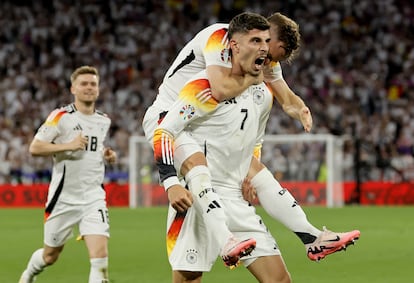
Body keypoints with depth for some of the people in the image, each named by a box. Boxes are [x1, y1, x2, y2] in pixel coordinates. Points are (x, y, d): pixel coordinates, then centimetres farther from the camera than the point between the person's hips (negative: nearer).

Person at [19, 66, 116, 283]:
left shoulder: (104, 122, 10)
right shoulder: (61, 117, -8)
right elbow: (34, 148, -13)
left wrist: (107, 156, 6)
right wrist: (69, 145, -22)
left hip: (93, 197, 3)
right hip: (64, 198, -3)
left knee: (100, 255, -17)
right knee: (50, 256, 14)